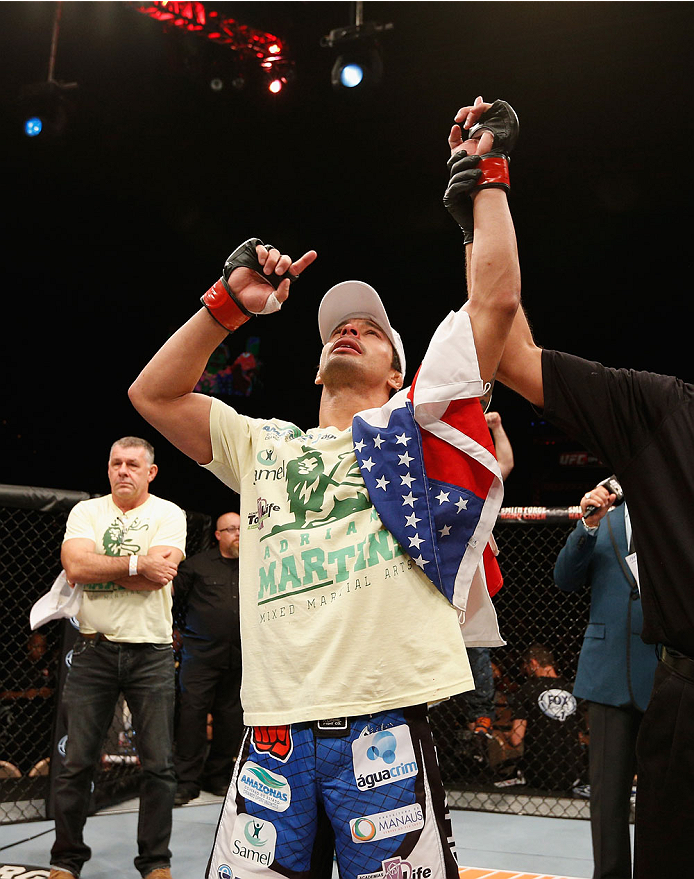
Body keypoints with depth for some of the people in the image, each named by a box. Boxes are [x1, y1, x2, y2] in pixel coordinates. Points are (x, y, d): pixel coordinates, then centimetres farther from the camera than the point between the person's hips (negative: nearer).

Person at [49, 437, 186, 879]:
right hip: (94, 649, 1)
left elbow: (158, 577, -15)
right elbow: (75, 566, -12)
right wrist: (136, 563, -14)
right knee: (76, 763, 5)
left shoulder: (169, 514, 1)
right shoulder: (86, 511, 7)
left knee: (159, 765, 2)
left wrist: (100, 566, -9)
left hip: (151, 652, -1)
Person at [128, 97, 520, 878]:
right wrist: (229, 304, 14)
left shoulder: (409, 424, 10)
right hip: (273, 729, 3)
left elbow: (495, 297, 4)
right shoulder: (265, 446, 20)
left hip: (383, 722, -3)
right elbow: (152, 394, 19)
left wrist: (484, 177, 11)